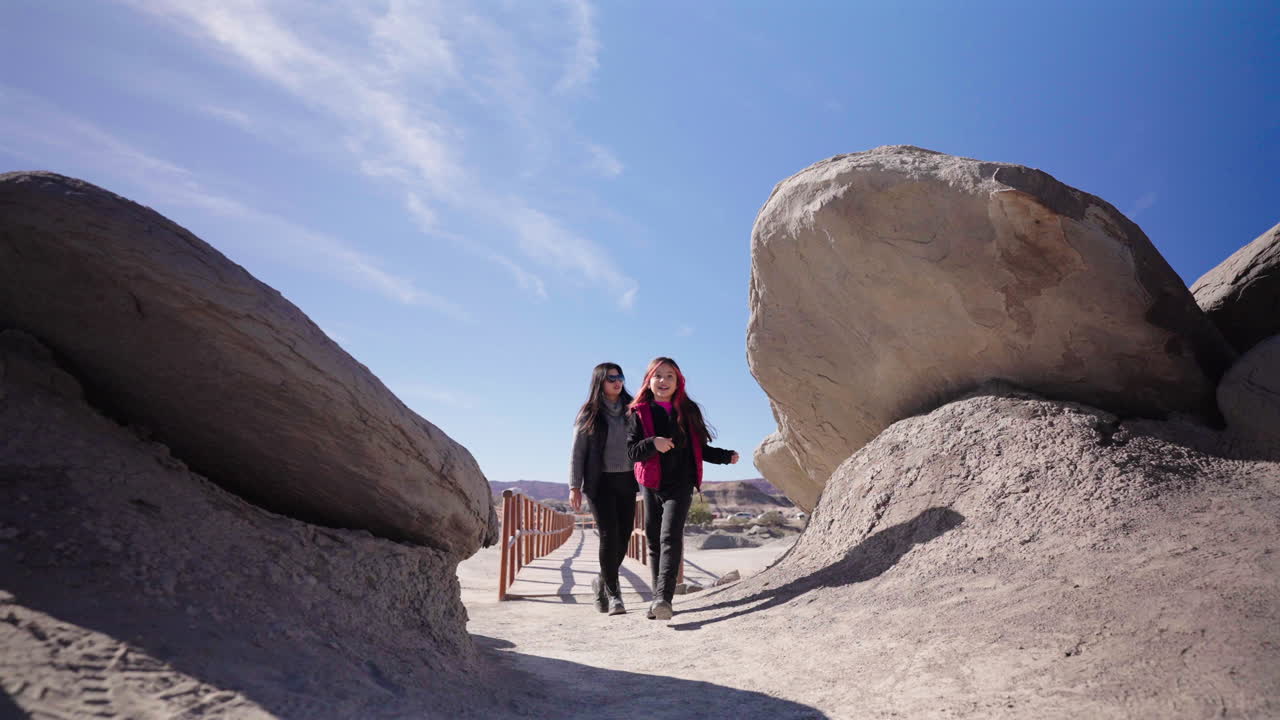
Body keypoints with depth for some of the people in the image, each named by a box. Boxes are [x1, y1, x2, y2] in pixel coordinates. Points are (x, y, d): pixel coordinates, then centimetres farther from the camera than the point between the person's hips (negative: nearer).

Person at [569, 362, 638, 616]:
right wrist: (574, 486, -5)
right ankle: (612, 592, 0)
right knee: (609, 535, -11)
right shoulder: (588, 414, 3)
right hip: (600, 481, -3)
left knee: (624, 536, 5)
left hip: (627, 480, 3)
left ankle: (603, 581, 28)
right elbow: (577, 452, 2)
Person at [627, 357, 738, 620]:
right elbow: (631, 451, -4)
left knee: (670, 537, -17)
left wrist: (726, 456, 2)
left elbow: (700, 448, 15)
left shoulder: (688, 410, 7)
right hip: (651, 486, 2)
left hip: (680, 485, -1)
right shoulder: (639, 413, 3)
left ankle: (663, 599, -26)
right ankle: (659, 598, 18)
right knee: (654, 542, 7)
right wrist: (652, 443, -23)